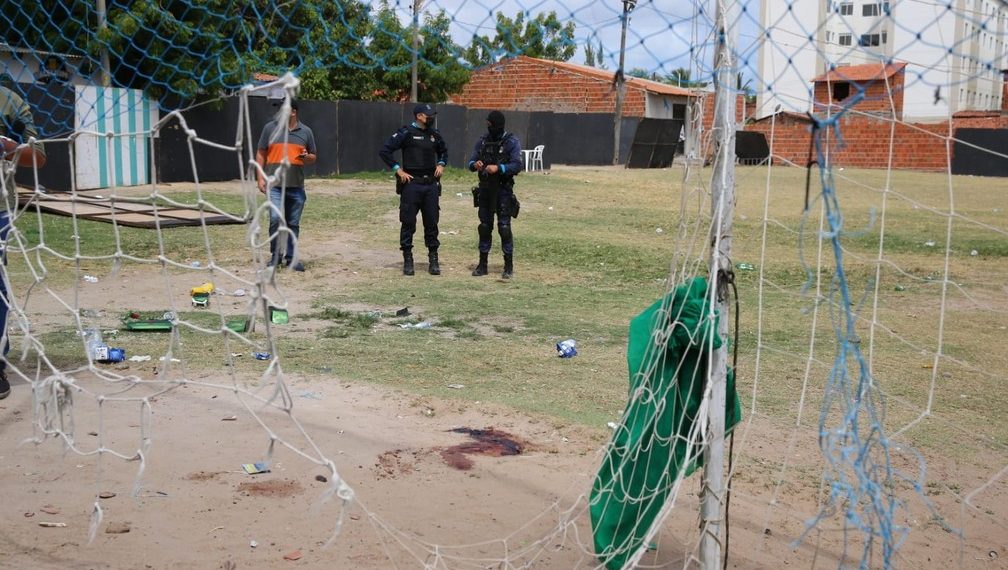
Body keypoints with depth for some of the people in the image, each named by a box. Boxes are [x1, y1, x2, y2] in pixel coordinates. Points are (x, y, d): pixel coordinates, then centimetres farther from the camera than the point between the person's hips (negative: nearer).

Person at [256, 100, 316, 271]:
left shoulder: (306, 131, 9)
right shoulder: (270, 128, 5)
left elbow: (314, 157, 16)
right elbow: (261, 154, 8)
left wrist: (307, 157, -9)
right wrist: (261, 178, -1)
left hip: (297, 186, 2)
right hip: (275, 185, -2)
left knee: (293, 224, 7)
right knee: (275, 219, -14)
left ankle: (290, 258, 18)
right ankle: (275, 255, 2)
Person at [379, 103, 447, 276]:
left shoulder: (434, 134, 11)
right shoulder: (406, 133, -6)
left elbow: (443, 151, 30)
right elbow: (385, 151, -9)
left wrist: (441, 164, 11)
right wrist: (399, 170, -11)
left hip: (431, 184, 5)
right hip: (411, 184, -5)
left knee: (432, 222, 7)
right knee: (408, 222, 2)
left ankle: (433, 260, 14)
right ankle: (407, 260, 10)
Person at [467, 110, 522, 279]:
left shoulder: (512, 142, -6)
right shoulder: (482, 141, 7)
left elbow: (517, 165, -15)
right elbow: (471, 161, 7)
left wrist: (498, 168, -28)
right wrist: (475, 164, -17)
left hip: (503, 190, -4)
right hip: (484, 189, 5)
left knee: (504, 227, -5)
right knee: (484, 227, 9)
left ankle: (509, 266, 4)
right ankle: (482, 264, 16)